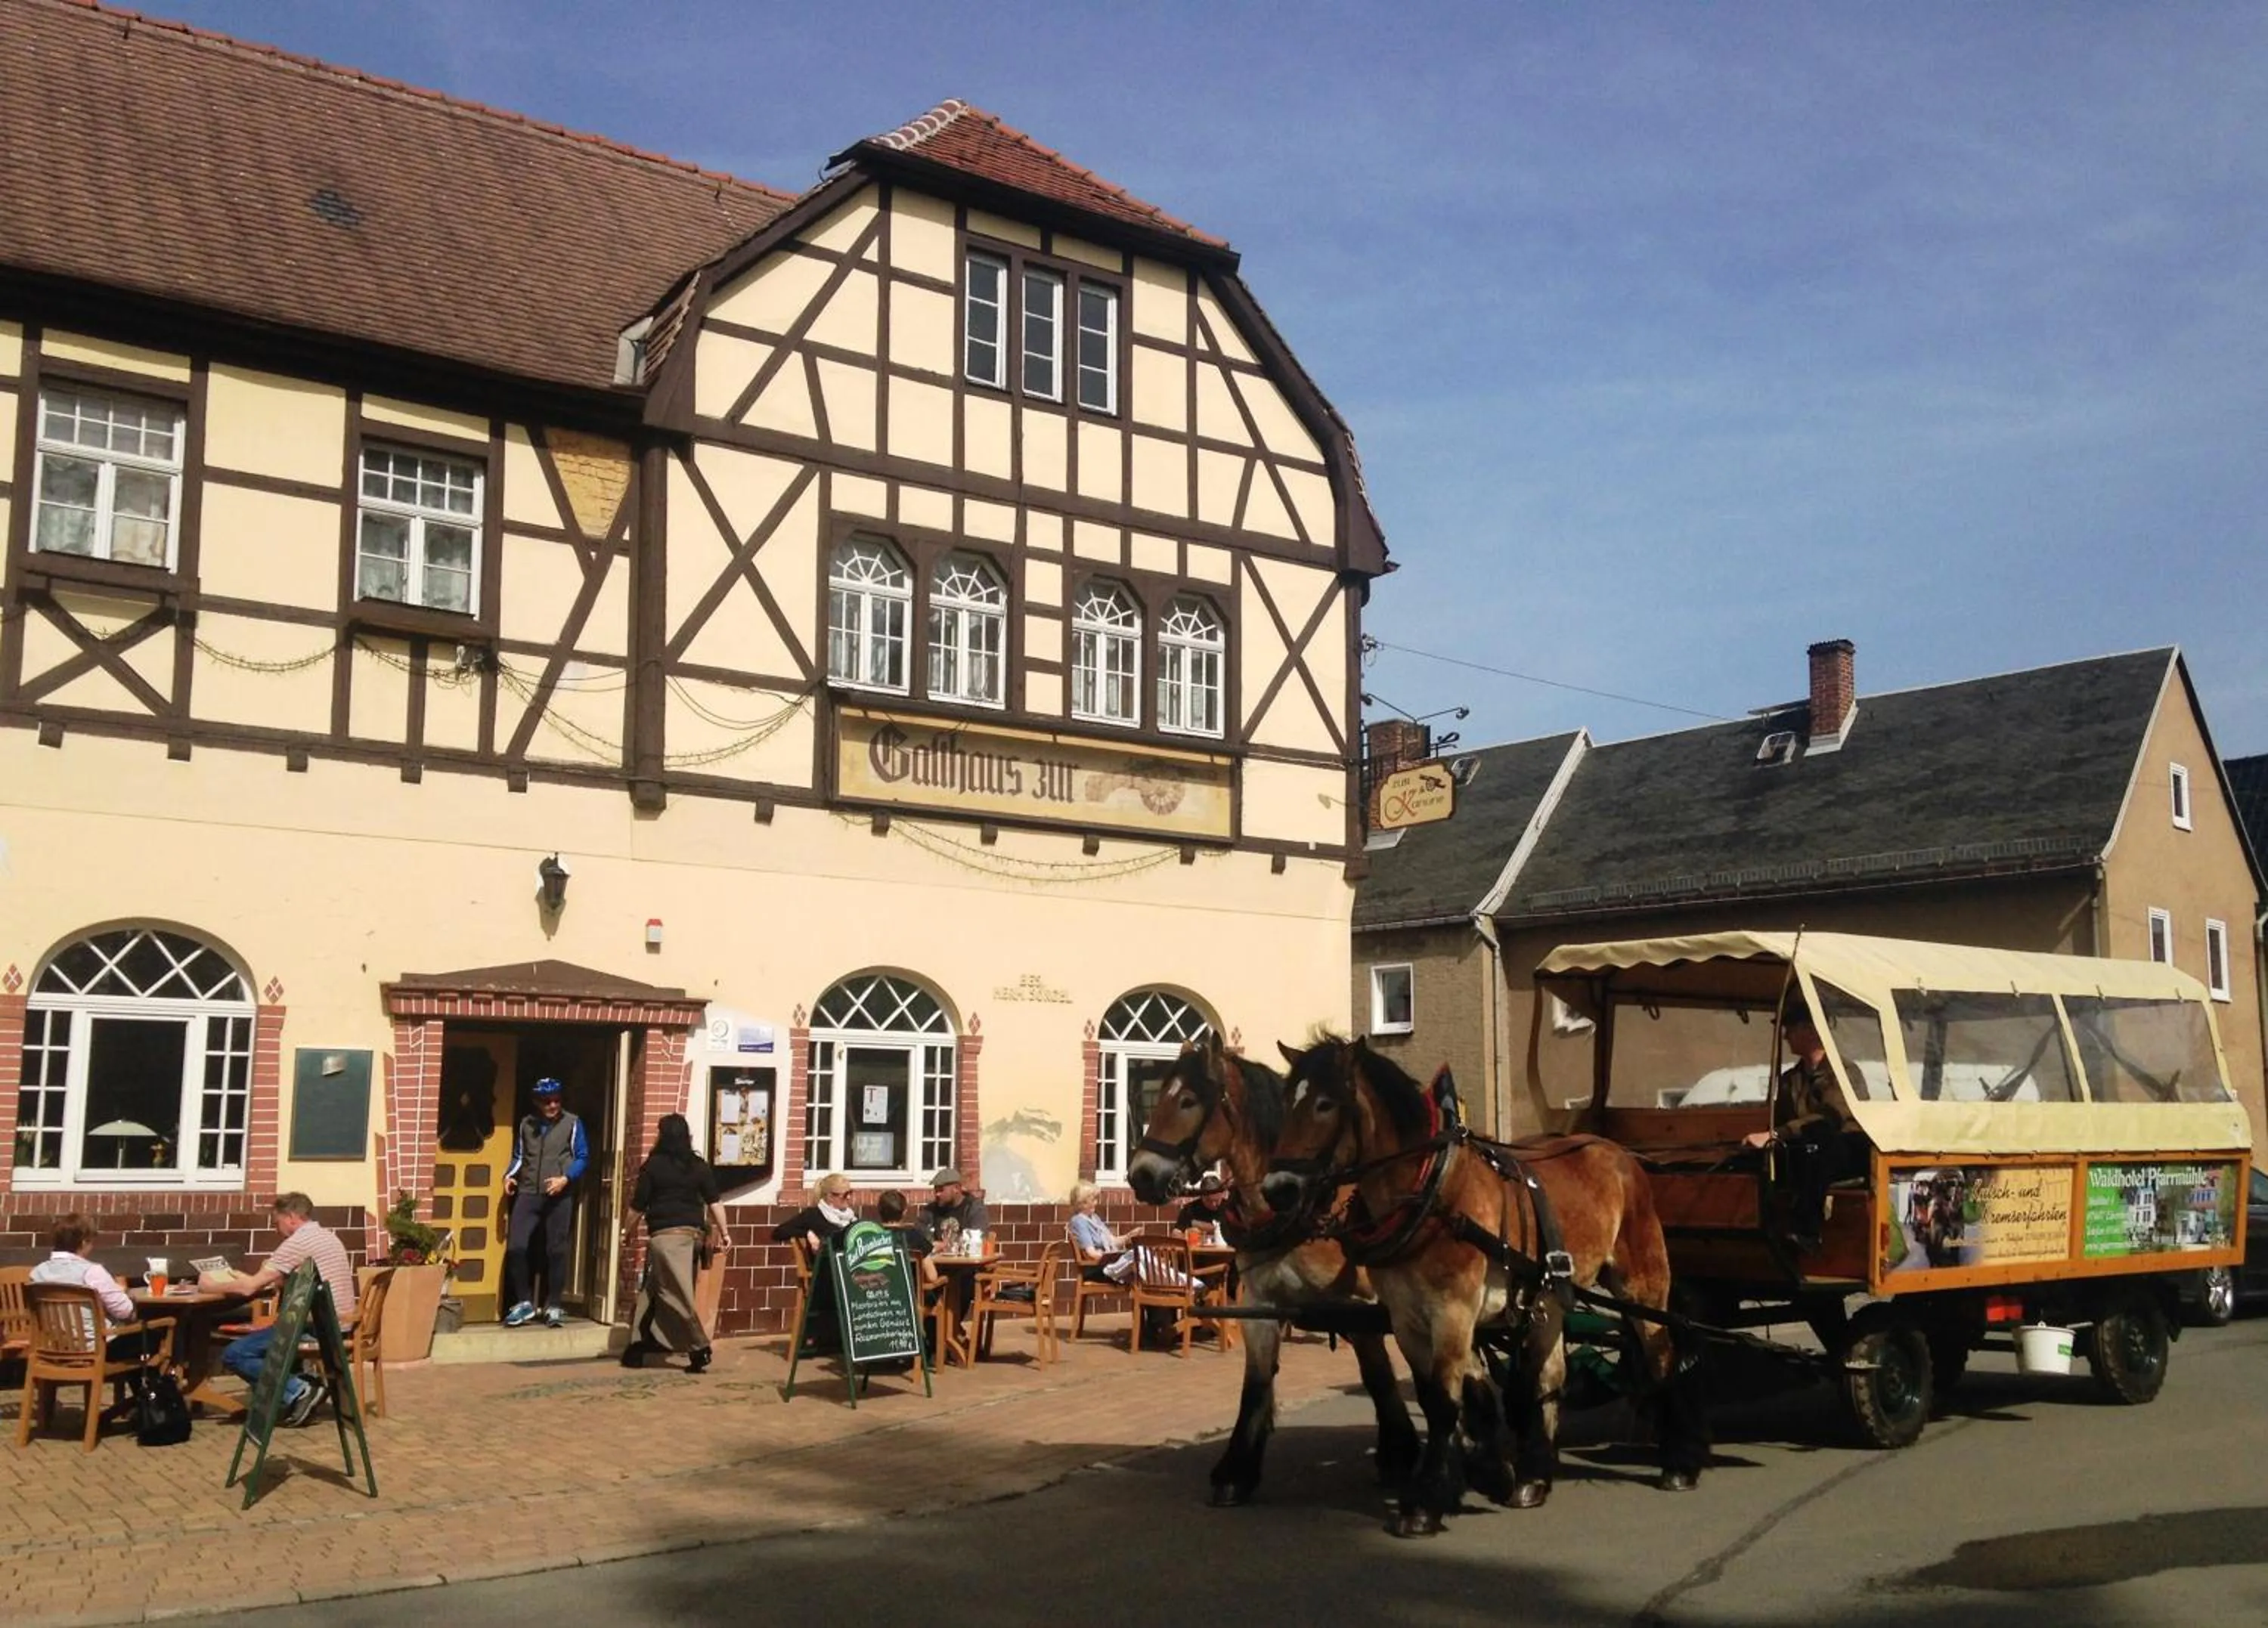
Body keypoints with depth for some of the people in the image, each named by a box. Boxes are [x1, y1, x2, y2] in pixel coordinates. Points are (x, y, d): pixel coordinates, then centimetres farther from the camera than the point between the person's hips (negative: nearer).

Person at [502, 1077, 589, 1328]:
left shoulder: (572, 1123, 2)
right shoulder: (526, 1124, 11)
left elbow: (582, 1158, 1)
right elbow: (518, 1157, 18)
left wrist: (565, 1179, -13)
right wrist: (509, 1176, 0)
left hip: (560, 1197, -2)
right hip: (528, 1194, 2)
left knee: (556, 1251, 1)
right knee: (516, 1247, -8)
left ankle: (553, 1306, 11)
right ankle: (524, 1302, 6)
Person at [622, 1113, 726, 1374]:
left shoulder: (653, 1164, -3)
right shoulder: (699, 1165, 8)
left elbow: (639, 1205, 1)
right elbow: (714, 1203, 5)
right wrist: (723, 1234, 12)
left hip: (666, 1235, -5)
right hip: (692, 1233, 6)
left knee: (677, 1294, -4)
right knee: (651, 1290, 15)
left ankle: (700, 1349, -7)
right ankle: (638, 1347, 17)